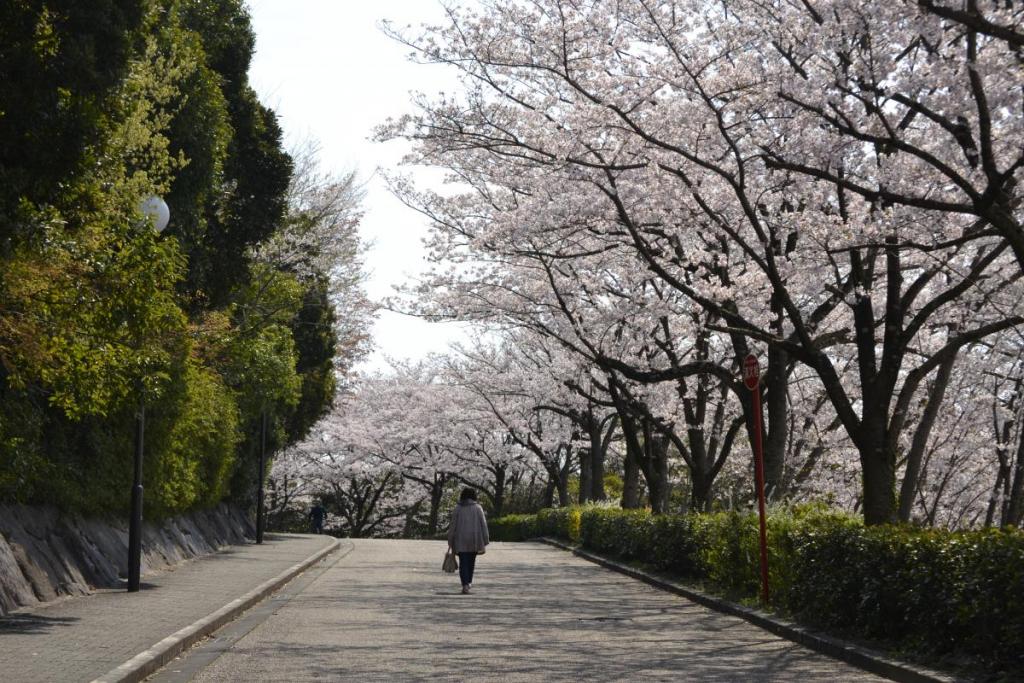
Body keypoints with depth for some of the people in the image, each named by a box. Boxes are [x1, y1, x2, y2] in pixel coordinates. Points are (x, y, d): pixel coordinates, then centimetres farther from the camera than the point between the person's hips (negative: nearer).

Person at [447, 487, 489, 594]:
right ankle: (469, 582, 29)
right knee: (471, 561, 18)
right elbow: (483, 524, -3)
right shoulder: (478, 508, 0)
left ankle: (465, 584, -17)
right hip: (475, 539, 1)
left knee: (463, 563, -2)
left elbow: (453, 526, 0)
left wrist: (450, 541, 6)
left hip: (461, 540, -1)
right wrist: (485, 541, 1)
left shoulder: (457, 509, 0)